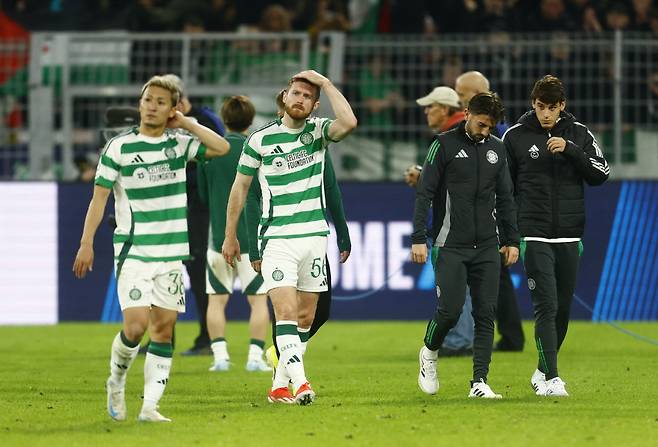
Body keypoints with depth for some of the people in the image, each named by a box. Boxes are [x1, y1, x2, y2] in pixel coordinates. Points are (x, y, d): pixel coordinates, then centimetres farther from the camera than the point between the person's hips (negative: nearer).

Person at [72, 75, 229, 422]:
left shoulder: (179, 144, 5)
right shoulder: (119, 147, -3)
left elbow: (221, 148, -9)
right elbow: (99, 196, -2)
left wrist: (186, 123, -5)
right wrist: (86, 243, -8)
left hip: (172, 253, 3)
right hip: (133, 253, -3)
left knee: (164, 327, 0)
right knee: (136, 324, -15)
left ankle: (150, 406, 3)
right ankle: (116, 381, 13)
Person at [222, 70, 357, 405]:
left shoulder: (318, 131, 3)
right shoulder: (260, 139, -1)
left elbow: (348, 123, -20)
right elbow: (240, 187, 9)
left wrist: (326, 83, -13)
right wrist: (230, 236, 10)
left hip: (315, 235, 3)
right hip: (277, 237, -3)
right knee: (286, 311, -17)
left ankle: (279, 385, 19)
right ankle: (300, 383, -27)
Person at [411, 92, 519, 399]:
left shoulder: (497, 149, 12)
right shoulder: (445, 145, -2)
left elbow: (505, 198, 19)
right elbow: (424, 193, -4)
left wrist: (511, 240, 13)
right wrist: (419, 239, -10)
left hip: (487, 247, 4)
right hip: (451, 245, -4)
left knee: (486, 313, -2)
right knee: (450, 309, -11)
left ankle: (479, 382, 0)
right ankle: (429, 353, 18)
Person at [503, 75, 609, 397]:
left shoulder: (579, 134, 6)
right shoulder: (515, 136, 1)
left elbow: (601, 174, -1)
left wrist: (570, 150, -14)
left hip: (569, 237, 3)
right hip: (535, 236, -3)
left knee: (562, 309, 8)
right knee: (546, 306, -13)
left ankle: (542, 372, 24)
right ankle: (551, 379, -17)